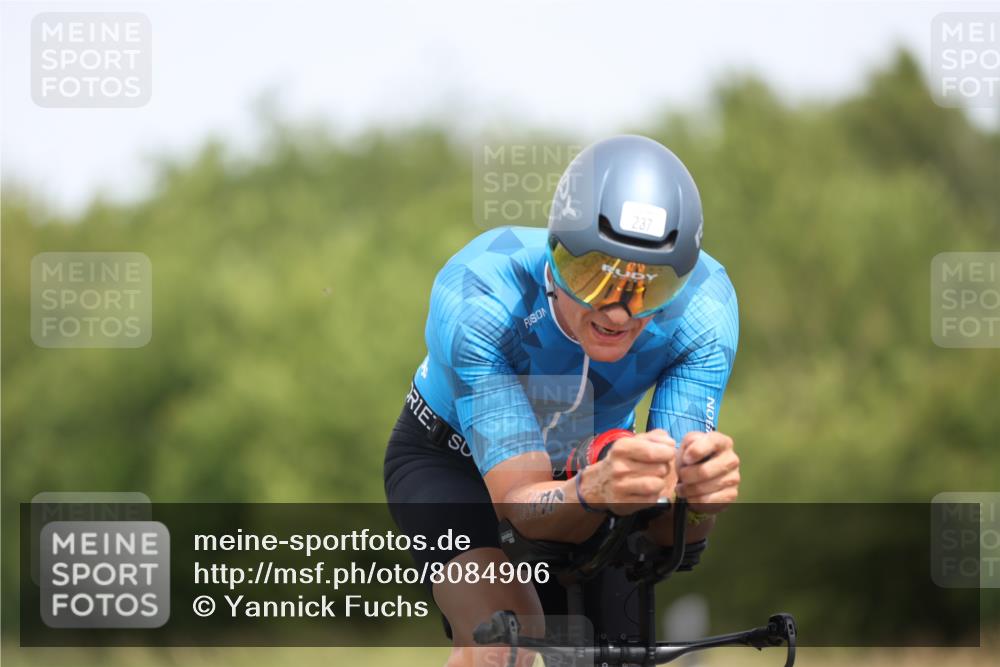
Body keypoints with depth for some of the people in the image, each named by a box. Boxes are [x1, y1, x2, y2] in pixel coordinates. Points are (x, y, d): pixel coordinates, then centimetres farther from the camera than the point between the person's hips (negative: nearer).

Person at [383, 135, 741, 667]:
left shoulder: (704, 307, -30)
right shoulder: (475, 298, -38)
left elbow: (666, 534, -33)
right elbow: (520, 506, -41)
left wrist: (695, 492, -58)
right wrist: (596, 492, -64)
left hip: (578, 470, 4)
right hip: (451, 460, -4)